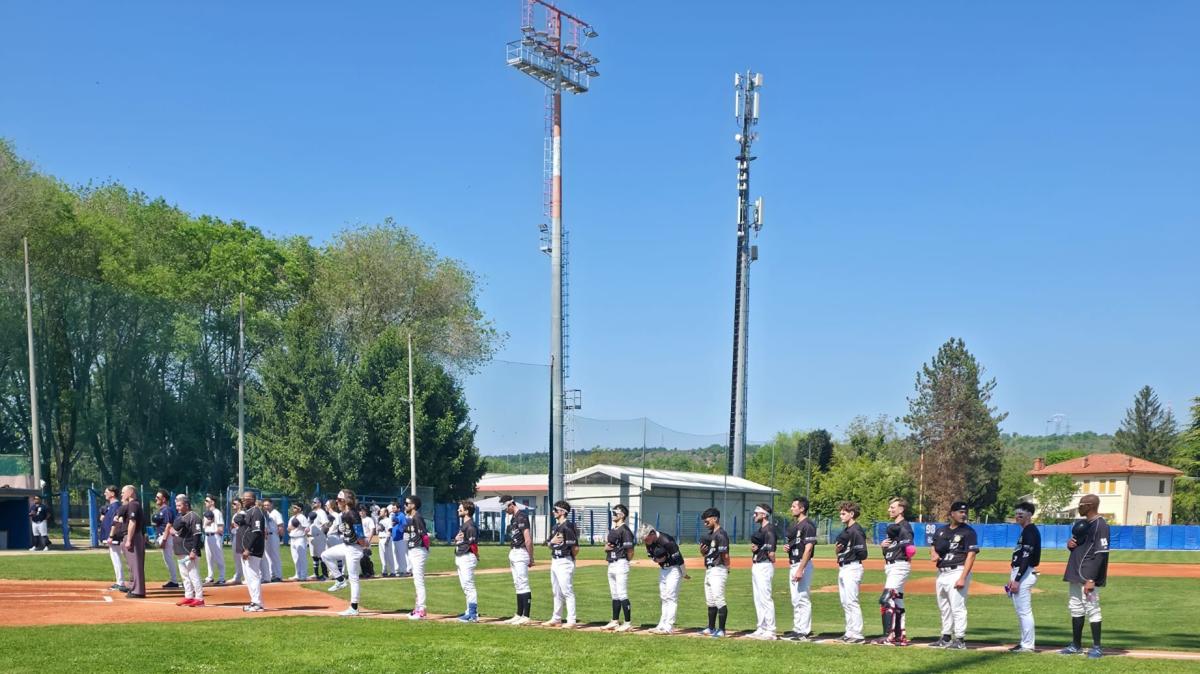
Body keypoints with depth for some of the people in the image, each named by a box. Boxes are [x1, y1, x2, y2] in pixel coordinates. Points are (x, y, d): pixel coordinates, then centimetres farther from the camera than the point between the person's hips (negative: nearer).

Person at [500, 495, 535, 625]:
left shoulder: (521, 517, -15)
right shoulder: (513, 517, 16)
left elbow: (528, 540, -19)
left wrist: (531, 558, -19)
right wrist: (511, 557, 21)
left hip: (521, 553, -10)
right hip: (513, 553, 10)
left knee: (523, 584, -10)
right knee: (518, 585, 13)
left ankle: (526, 617, -10)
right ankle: (519, 615, 19)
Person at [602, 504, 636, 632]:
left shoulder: (625, 530, -13)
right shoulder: (612, 530, 16)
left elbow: (630, 550, -14)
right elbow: (606, 545, 23)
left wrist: (625, 562, -2)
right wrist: (606, 548, 1)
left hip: (620, 564, -10)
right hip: (611, 565, 10)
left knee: (622, 595, -10)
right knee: (614, 595, 14)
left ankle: (628, 623, -6)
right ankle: (615, 622, 20)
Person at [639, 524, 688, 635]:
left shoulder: (666, 541, -30)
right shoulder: (649, 543, -5)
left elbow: (679, 558, -23)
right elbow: (651, 555, 12)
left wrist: (684, 574, -11)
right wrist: (656, 559, -12)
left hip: (674, 569, -8)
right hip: (662, 569, 8)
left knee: (671, 597, -11)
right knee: (664, 597, 10)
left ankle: (668, 627, -13)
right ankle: (662, 624, 15)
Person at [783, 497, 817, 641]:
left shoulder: (807, 525, -15)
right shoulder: (794, 524, 15)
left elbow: (808, 549, -21)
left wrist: (800, 570, -25)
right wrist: (786, 547, 3)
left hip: (803, 565, -10)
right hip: (792, 564, 10)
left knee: (803, 598, -8)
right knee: (795, 599, 13)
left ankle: (805, 632, -4)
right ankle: (797, 629, 20)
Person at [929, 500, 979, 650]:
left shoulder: (968, 531, -7)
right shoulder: (941, 531, 12)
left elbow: (971, 555, -13)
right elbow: (933, 547, 25)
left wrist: (963, 577, -21)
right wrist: (933, 553, -1)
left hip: (957, 572, -7)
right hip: (941, 573, 7)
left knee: (957, 607, -8)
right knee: (944, 608, 14)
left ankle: (960, 640, -3)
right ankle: (946, 638, 24)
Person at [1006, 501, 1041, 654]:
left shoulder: (1030, 531, -14)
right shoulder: (1025, 531, 17)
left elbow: (1026, 558, -21)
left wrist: (1017, 580, -22)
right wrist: (1013, 578, 20)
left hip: (1025, 574, -11)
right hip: (1018, 572, 11)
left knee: (1024, 611, -8)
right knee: (1020, 610, 15)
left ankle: (1028, 645, -5)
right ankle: (1025, 643, 21)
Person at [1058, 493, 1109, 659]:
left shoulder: (1100, 525, -14)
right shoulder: (1080, 523, 14)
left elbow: (1101, 554, -19)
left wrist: (1091, 579, -24)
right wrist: (1069, 544, 0)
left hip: (1088, 576, -10)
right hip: (1075, 574, 10)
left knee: (1092, 609, -6)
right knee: (1075, 608, 14)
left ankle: (1097, 647, 1)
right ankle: (1076, 645, 22)